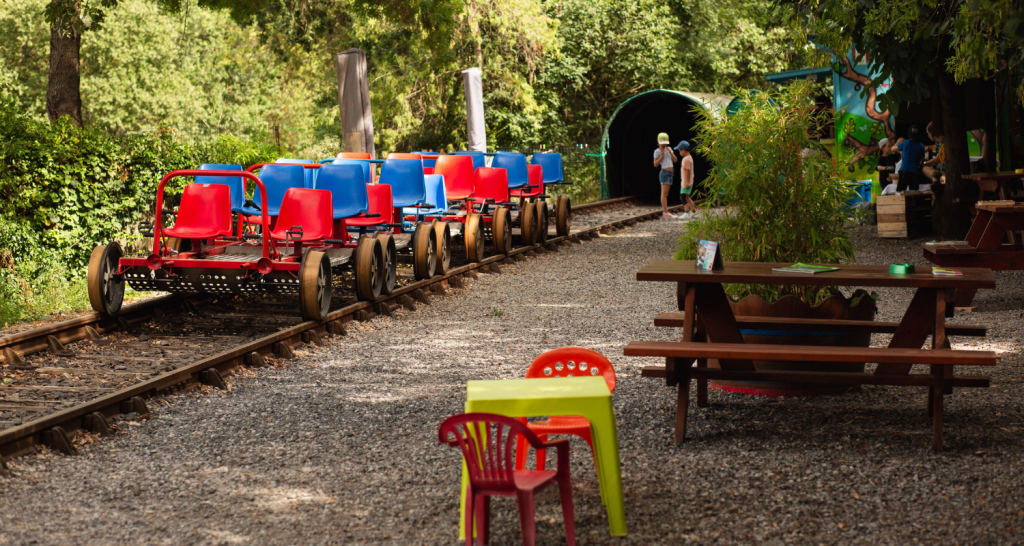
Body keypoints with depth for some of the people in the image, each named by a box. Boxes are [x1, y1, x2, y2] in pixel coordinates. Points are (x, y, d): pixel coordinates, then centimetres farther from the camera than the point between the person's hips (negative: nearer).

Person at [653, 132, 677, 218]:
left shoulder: (669, 149, 13)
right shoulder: (657, 151, -5)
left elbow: (675, 160, 8)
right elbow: (655, 164, -7)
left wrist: (670, 152, -6)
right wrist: (661, 155, -14)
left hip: (670, 173, 7)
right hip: (664, 172, -7)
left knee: (666, 194, 9)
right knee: (664, 193, -9)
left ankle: (665, 212, 11)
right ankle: (665, 213, -11)